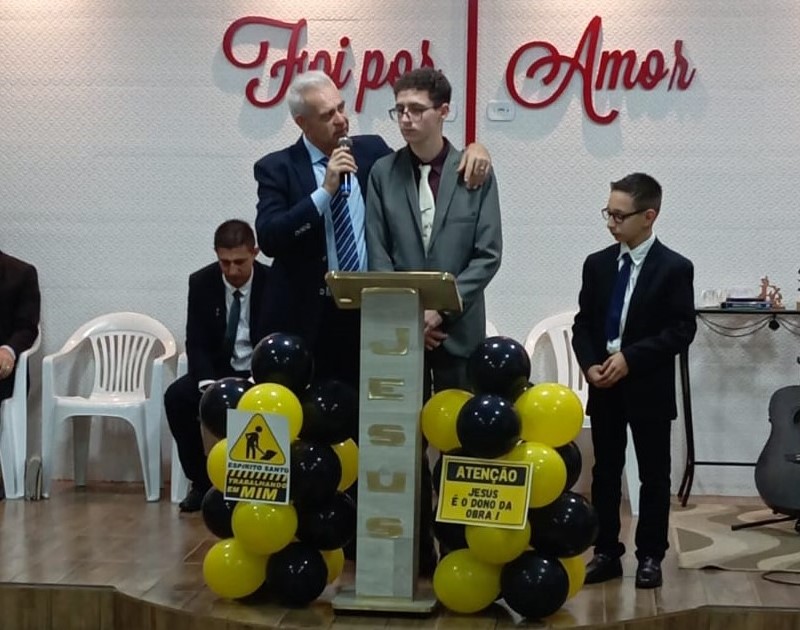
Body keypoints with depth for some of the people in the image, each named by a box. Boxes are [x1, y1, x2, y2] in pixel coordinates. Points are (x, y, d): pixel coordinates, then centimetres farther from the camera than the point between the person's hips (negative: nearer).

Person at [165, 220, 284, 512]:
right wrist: (208, 382, -26)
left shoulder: (275, 284, -12)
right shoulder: (201, 282, -7)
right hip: (220, 370, 3)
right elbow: (196, 343, -7)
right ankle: (201, 482, -8)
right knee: (176, 397, -24)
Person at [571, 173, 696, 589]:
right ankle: (606, 553, 18)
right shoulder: (597, 264, 6)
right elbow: (583, 324, 8)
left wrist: (631, 357, -18)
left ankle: (650, 557, 15)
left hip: (649, 387, -4)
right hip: (604, 387, 4)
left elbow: (682, 330, -11)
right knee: (605, 473, 9)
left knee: (653, 476, 6)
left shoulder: (675, 268, -6)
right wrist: (590, 364, -10)